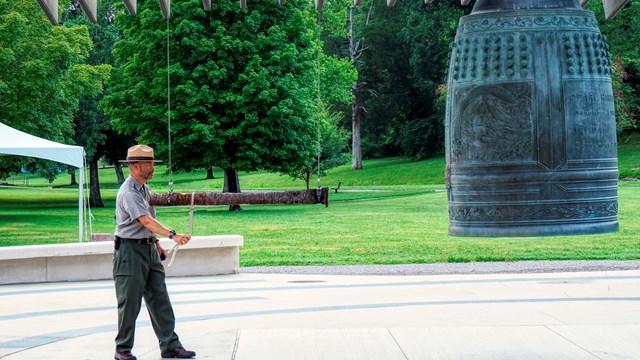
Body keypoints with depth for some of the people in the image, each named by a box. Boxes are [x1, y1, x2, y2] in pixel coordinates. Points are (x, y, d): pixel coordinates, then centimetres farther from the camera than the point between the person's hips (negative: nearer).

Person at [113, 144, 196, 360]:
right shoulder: (128, 193, -18)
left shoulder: (144, 188, 12)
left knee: (160, 299, 6)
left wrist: (156, 243, 22)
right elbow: (147, 221, -31)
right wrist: (172, 235, -41)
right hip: (130, 250, -9)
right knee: (129, 302, -1)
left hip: (149, 249, 9)